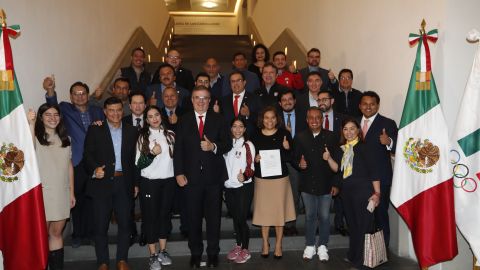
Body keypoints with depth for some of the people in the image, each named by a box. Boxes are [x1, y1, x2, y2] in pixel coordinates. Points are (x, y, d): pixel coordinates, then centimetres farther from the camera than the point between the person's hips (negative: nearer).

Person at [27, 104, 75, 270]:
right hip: (42, 193, -4)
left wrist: (72, 192, 12)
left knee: (57, 232, 11)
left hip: (62, 194, 4)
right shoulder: (37, 137, -3)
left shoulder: (64, 139, 13)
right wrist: (31, 124, -35)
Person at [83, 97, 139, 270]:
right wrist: (94, 169, -21)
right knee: (101, 225, 5)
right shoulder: (95, 130, 4)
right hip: (102, 182, -1)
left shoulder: (131, 131, 10)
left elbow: (134, 159, 9)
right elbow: (88, 154, -1)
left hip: (124, 183, 2)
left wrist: (136, 182, 7)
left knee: (125, 223, 5)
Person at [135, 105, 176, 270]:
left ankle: (163, 251, 24)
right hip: (149, 182, -3)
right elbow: (139, 164, -7)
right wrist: (152, 153, -20)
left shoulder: (170, 134, 4)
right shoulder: (143, 137, -3)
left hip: (168, 181, 3)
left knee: (165, 214, 11)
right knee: (150, 216, 3)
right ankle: (153, 255, 13)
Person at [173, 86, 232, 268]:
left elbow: (227, 144, 1)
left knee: (213, 216, 9)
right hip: (191, 176, 0)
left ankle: (213, 252, 24)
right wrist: (179, 173, -6)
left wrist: (214, 147, -18)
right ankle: (195, 253, 24)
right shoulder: (183, 121, 4)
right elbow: (178, 149, 1)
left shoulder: (218, 119, 4)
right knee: (193, 217, 9)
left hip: (214, 176, 0)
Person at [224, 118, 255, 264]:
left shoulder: (248, 145, -5)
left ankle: (245, 249, 12)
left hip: (244, 187, -5)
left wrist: (245, 175, -28)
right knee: (235, 218, 13)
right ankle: (238, 246, 27)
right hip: (229, 187, 5)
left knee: (242, 218, -3)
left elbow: (251, 166, -10)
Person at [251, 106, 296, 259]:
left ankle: (278, 245, 20)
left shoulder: (284, 134, -2)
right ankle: (265, 243, 24)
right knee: (263, 211, 7)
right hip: (261, 179, 1)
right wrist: (255, 159, -14)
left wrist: (287, 149, -20)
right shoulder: (256, 136, 1)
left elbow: (290, 158, -1)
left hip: (280, 178, -1)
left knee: (280, 211, 5)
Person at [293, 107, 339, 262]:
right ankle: (310, 245, 26)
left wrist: (336, 184, -4)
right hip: (307, 184, 1)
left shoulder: (330, 137, -4)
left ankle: (322, 246, 23)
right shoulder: (300, 137, 1)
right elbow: (295, 158, 7)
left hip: (325, 184, -1)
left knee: (324, 217, 6)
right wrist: (299, 164, -16)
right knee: (310, 216, 12)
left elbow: (337, 161, -2)